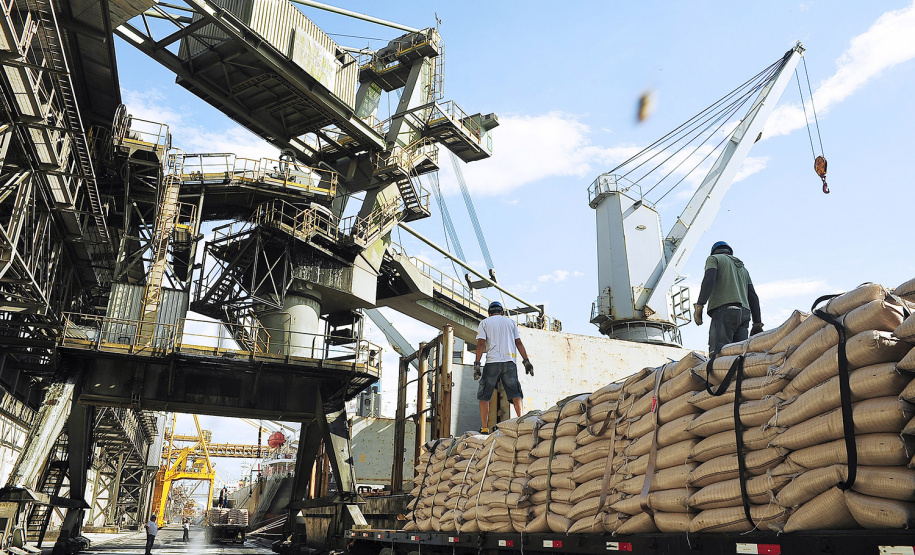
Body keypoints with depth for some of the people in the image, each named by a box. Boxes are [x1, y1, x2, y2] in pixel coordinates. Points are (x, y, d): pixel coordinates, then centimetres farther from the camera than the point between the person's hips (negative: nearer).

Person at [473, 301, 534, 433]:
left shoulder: (485, 322, 12)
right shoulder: (511, 321, 18)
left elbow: (481, 343, -1)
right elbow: (519, 343, 10)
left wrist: (477, 364, -3)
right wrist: (526, 361, 10)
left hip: (492, 363, -2)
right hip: (509, 362, 2)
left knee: (484, 396, 5)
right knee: (515, 393, 5)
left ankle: (484, 427, -3)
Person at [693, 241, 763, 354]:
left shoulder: (714, 258, 14)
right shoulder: (742, 268, 34)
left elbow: (709, 280, -7)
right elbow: (753, 297, 24)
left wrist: (699, 305, -15)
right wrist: (757, 323, 20)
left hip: (724, 309, -7)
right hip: (744, 312, 7)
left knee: (718, 353, -19)